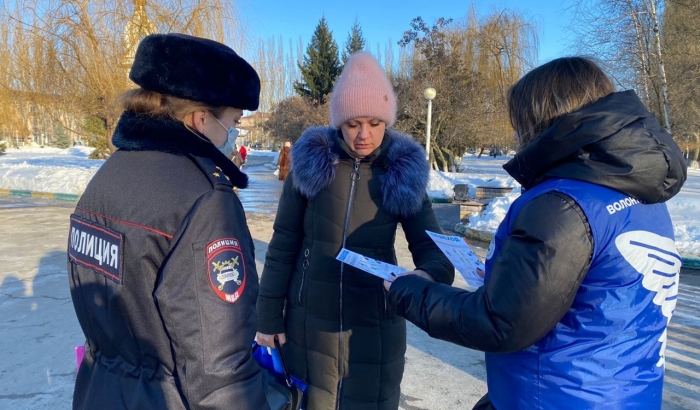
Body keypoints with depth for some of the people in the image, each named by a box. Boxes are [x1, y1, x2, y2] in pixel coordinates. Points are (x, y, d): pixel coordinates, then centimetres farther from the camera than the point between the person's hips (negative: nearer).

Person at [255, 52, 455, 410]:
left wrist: (428, 275, -28)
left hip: (375, 327, 0)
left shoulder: (404, 173, -5)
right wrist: (269, 317, -1)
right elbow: (283, 246, -2)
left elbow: (432, 247, -5)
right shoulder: (310, 161, -6)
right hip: (308, 323, 0)